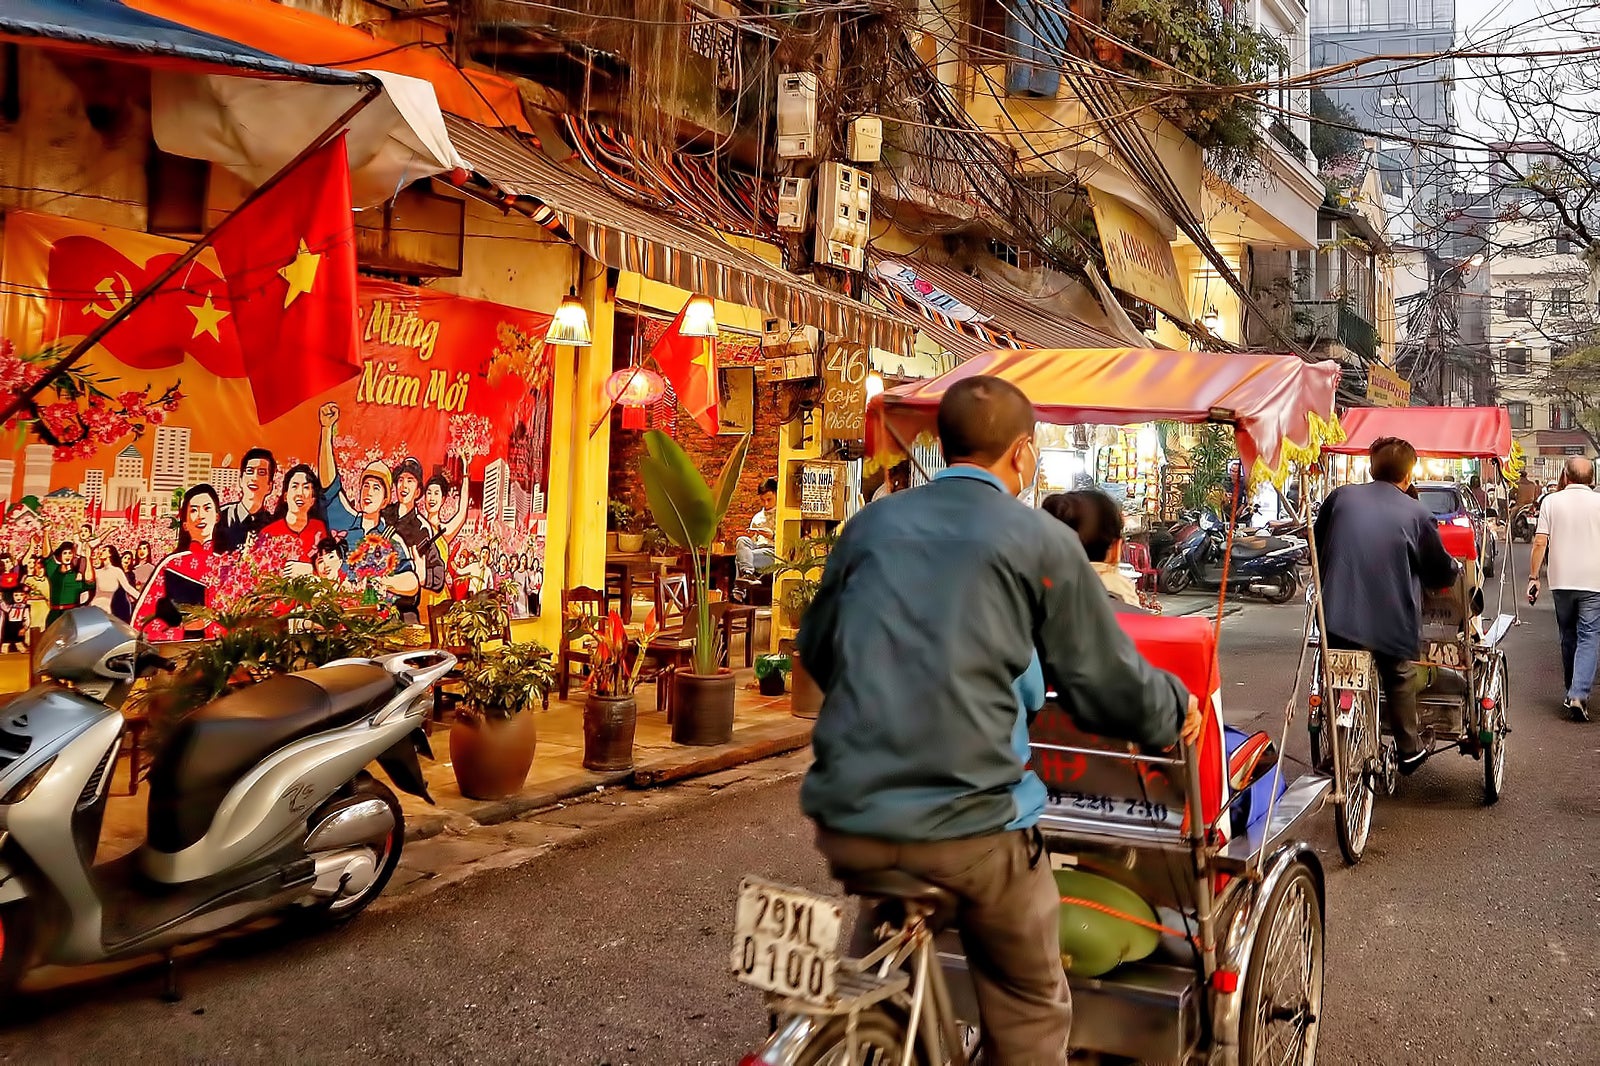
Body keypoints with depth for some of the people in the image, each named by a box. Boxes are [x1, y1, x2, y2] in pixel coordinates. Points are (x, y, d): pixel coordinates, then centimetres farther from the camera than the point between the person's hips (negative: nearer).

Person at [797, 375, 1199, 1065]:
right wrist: (1177, 710, 24)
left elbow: (815, 647, 22)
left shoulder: (872, 523, 9)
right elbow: (1108, 682, 3)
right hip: (969, 823, -4)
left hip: (847, 814, 5)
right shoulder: (1042, 541, -3)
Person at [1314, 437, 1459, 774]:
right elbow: (1442, 572, 6)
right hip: (1391, 619, -1)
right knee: (1399, 680, 22)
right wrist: (1453, 567, 29)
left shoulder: (1340, 497, 0)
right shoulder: (1416, 514, -5)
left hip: (1338, 615, 1)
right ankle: (1410, 750, 33)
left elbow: (1317, 547, 12)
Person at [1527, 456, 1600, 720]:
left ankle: (1572, 692, 25)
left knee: (1568, 637, 16)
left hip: (1561, 581, 2)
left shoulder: (1552, 502, 0)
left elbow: (1540, 543, -3)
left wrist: (1533, 577, 3)